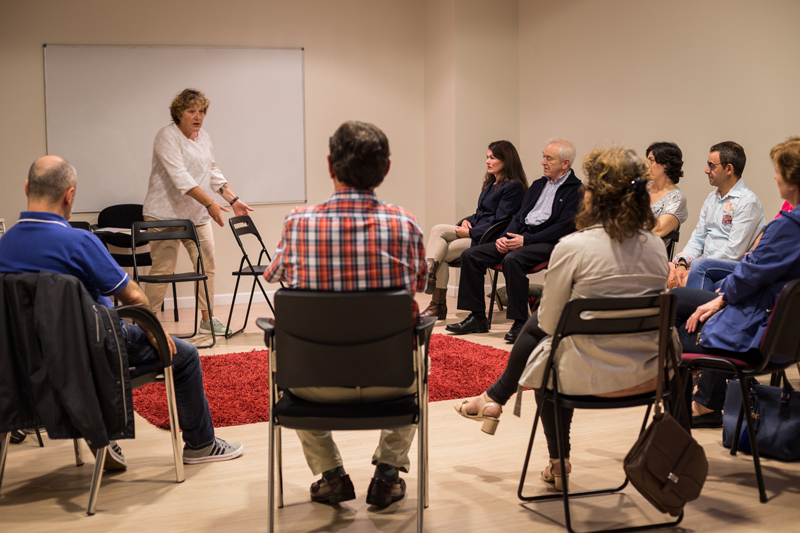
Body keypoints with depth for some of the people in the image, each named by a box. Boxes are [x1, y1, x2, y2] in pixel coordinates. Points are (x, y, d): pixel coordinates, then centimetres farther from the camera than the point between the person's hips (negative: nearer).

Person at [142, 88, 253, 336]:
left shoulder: (203, 137, 12)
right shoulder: (167, 136, -14)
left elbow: (213, 173, 18)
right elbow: (180, 176, -23)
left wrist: (234, 199, 10)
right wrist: (210, 203, -27)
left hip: (197, 215, 7)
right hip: (165, 213, -7)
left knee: (207, 264, 5)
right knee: (162, 269, -7)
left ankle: (207, 319, 15)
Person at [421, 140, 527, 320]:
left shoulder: (514, 187, -9)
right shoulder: (491, 184, 21)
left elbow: (499, 221, -16)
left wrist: (470, 232, -17)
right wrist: (466, 221, 2)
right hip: (474, 233, 9)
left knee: (442, 252, -22)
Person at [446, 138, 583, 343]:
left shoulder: (576, 190, -3)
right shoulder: (538, 185, 23)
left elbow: (564, 227, -13)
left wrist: (526, 240, -19)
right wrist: (506, 237, -1)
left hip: (548, 242, -8)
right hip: (520, 236, 8)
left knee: (512, 259, -38)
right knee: (470, 255, -8)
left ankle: (520, 322, -28)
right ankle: (477, 318, -4)